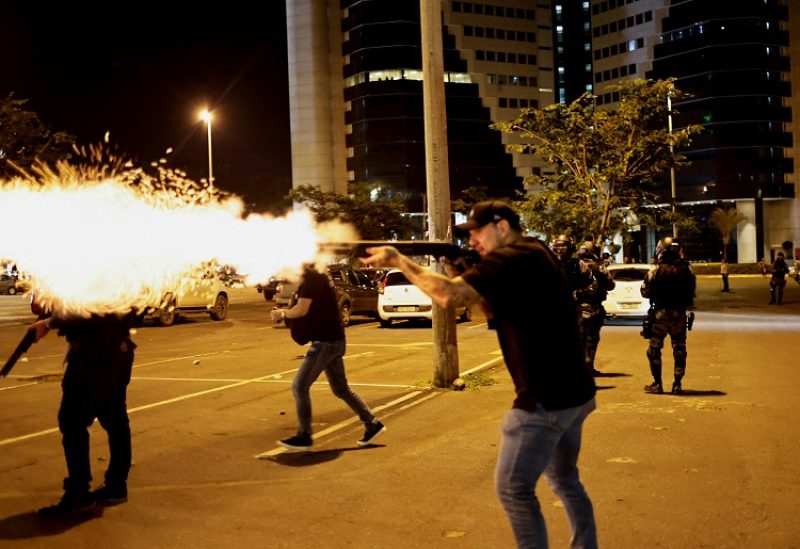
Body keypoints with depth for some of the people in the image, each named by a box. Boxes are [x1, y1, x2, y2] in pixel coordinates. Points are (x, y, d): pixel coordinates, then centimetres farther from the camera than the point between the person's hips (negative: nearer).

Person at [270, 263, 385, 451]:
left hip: (325, 341, -10)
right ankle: (372, 424, 20)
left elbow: (302, 310, -21)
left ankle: (303, 437, 2)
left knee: (300, 386, -5)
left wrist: (282, 312, -4)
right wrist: (285, 314, 12)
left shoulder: (311, 277, -14)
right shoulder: (319, 277, 16)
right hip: (334, 340, 10)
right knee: (340, 388, 17)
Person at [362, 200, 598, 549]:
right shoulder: (536, 255, 15)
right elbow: (494, 312, 16)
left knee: (513, 487, 1)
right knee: (564, 480, 23)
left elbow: (450, 296, -28)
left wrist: (398, 260, -18)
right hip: (573, 392, 10)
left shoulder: (509, 258, -15)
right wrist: (463, 276, 2)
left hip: (546, 398, -10)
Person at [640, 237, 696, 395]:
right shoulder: (686, 269, -2)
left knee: (654, 349, 9)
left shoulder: (656, 270, -10)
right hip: (679, 314, 2)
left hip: (660, 314, -2)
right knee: (679, 349, 10)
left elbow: (645, 291, -5)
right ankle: (677, 384, 11)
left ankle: (657, 384, 8)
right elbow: (691, 291, 4)